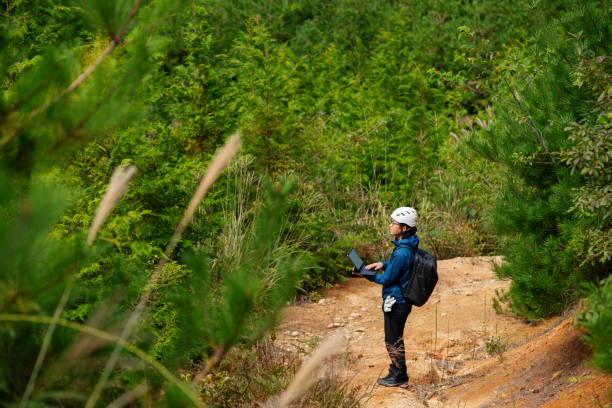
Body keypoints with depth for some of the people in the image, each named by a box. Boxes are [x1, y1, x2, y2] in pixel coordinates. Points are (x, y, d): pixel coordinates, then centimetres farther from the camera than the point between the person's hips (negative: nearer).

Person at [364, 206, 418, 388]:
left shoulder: (402, 253, -28)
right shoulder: (410, 246, 2)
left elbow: (387, 279, -19)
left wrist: (366, 274, -5)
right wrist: (383, 264, 3)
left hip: (396, 302, -9)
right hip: (402, 300, 9)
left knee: (393, 340, 5)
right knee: (395, 339, 21)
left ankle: (400, 378, 17)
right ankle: (396, 372, 33)